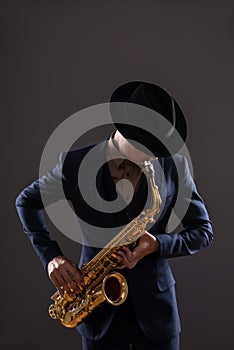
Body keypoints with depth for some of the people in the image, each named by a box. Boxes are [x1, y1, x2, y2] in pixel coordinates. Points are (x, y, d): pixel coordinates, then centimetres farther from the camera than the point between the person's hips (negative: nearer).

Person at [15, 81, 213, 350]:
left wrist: (157, 245, -18)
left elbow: (203, 231, 1)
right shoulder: (76, 163, -9)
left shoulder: (173, 165, -6)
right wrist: (51, 256, -7)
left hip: (156, 307, 1)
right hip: (99, 306, 0)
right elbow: (27, 201, 6)